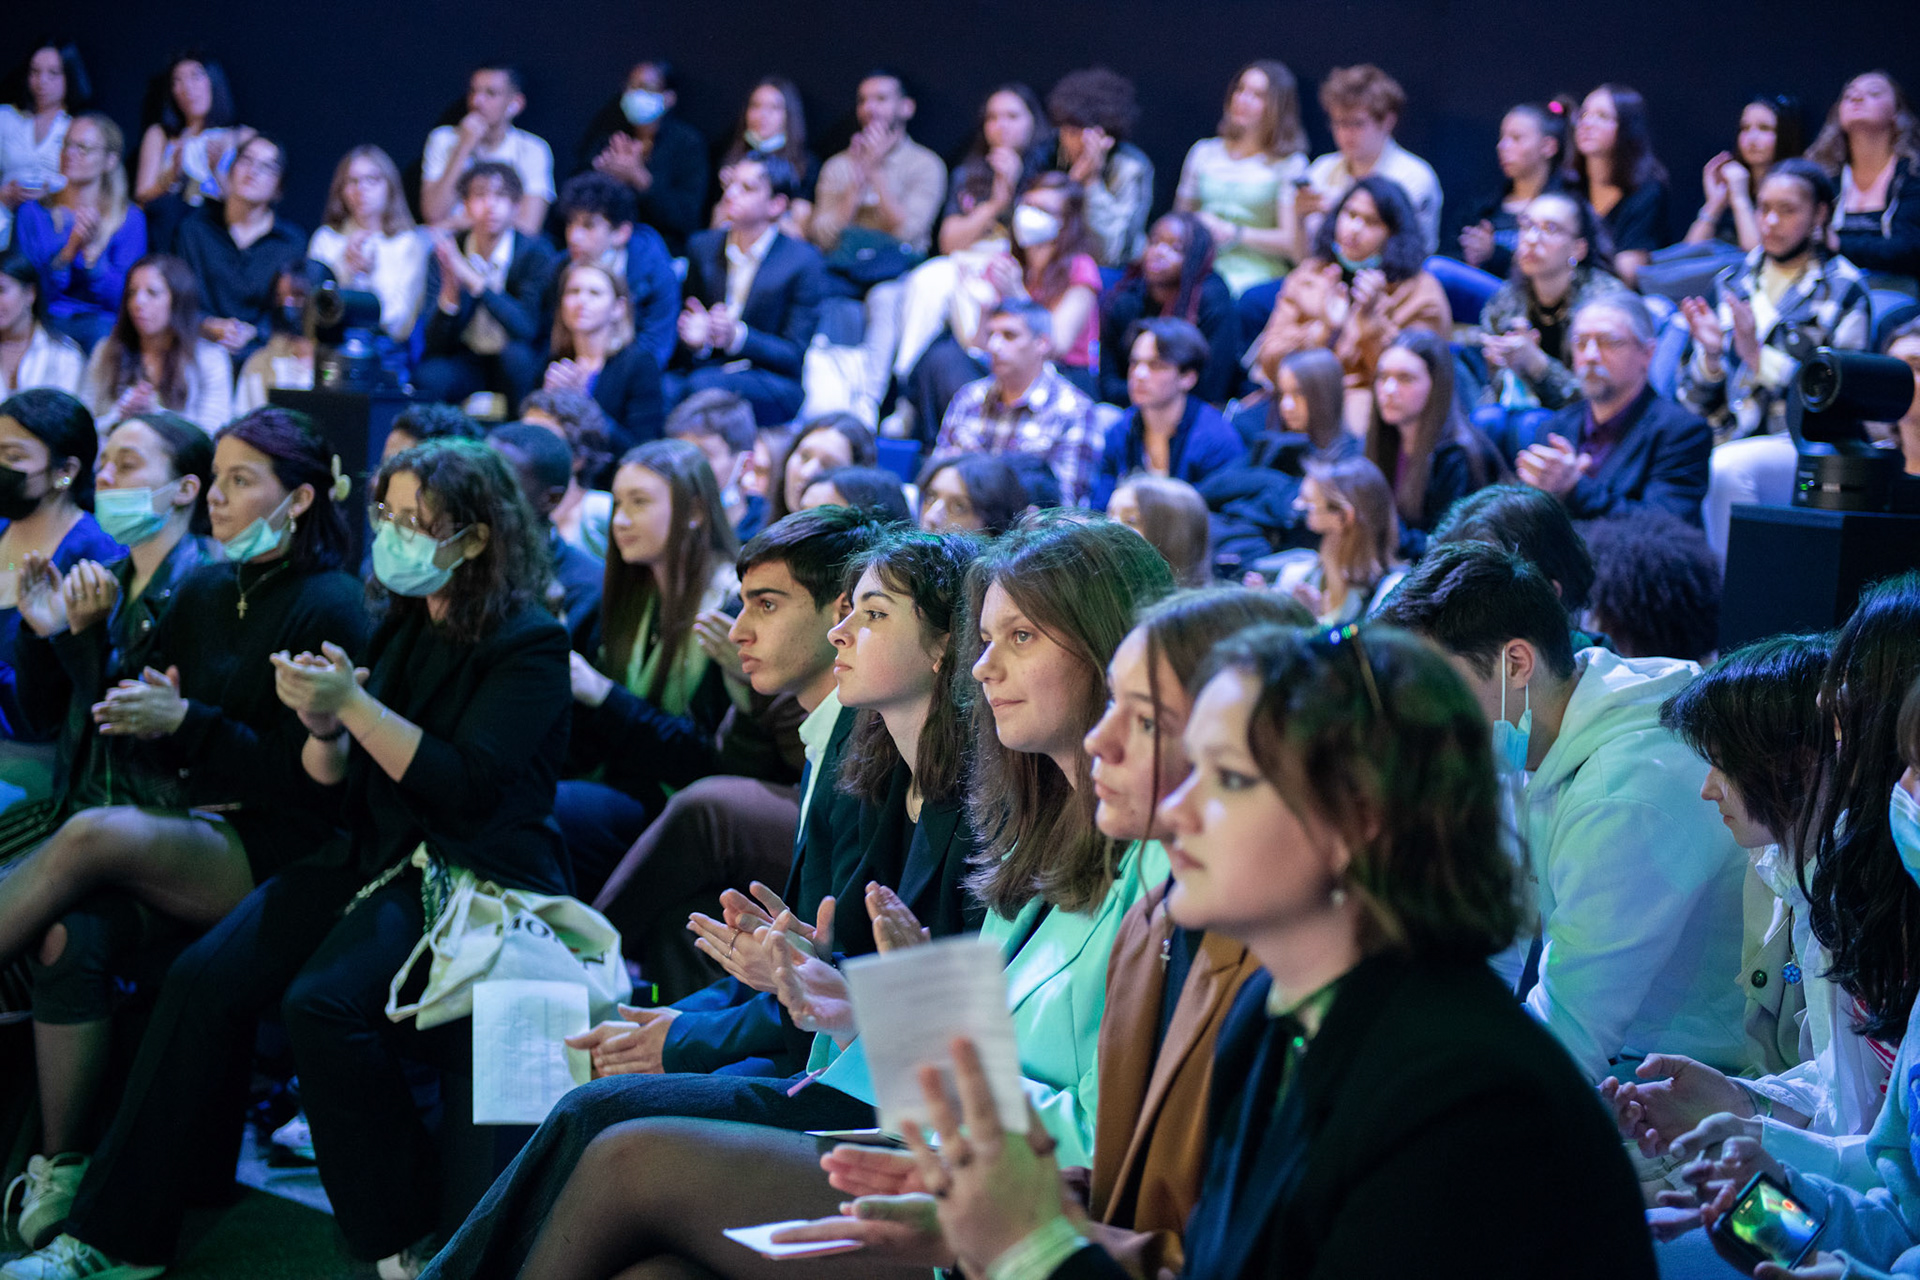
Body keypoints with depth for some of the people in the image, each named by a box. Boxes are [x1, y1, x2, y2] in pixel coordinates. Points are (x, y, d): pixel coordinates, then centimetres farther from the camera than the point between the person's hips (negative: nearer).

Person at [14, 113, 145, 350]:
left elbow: (121, 299, -2)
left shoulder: (130, 220, 6)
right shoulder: (33, 213, 9)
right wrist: (69, 250, -15)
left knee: (103, 330, -35)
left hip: (100, 319, 0)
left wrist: (92, 249, -16)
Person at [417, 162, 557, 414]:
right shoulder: (445, 253, -6)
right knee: (429, 377, -31)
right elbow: (436, 343, -11)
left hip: (517, 365, -1)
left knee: (515, 353, -34)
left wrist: (472, 279, -35)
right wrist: (450, 291, -30)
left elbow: (527, 327, -28)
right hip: (465, 361, 1)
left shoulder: (535, 252, -12)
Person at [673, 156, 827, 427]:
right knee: (663, 390, -31)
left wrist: (738, 336, -21)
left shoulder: (804, 262, -4)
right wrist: (695, 341, -11)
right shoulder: (702, 247, 11)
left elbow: (795, 356, -6)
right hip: (711, 370, 4)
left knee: (705, 384, -35)